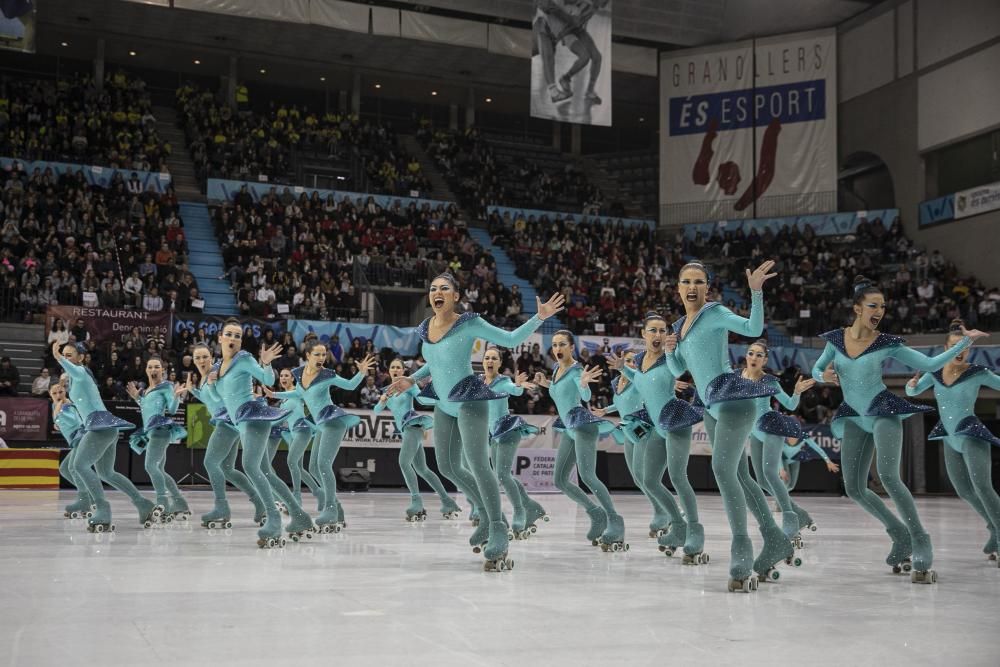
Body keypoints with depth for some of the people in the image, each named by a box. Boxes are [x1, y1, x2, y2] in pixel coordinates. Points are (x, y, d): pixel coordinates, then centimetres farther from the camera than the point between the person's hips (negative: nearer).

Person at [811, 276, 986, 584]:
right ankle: (900, 535, 22)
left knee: (888, 476, -25)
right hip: (855, 419, 4)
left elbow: (930, 364, -5)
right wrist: (824, 376, -10)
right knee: (854, 489, 2)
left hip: (884, 412, -4)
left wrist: (966, 341, -10)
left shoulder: (887, 344, -6)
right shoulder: (836, 339, 0)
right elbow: (816, 369, 14)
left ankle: (921, 546, -19)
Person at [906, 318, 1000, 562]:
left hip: (972, 436, -6)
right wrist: (912, 384, -14)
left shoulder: (978, 373, -13)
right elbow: (913, 392, 8)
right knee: (964, 491, 16)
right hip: (951, 440, 6)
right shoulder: (935, 372, 0)